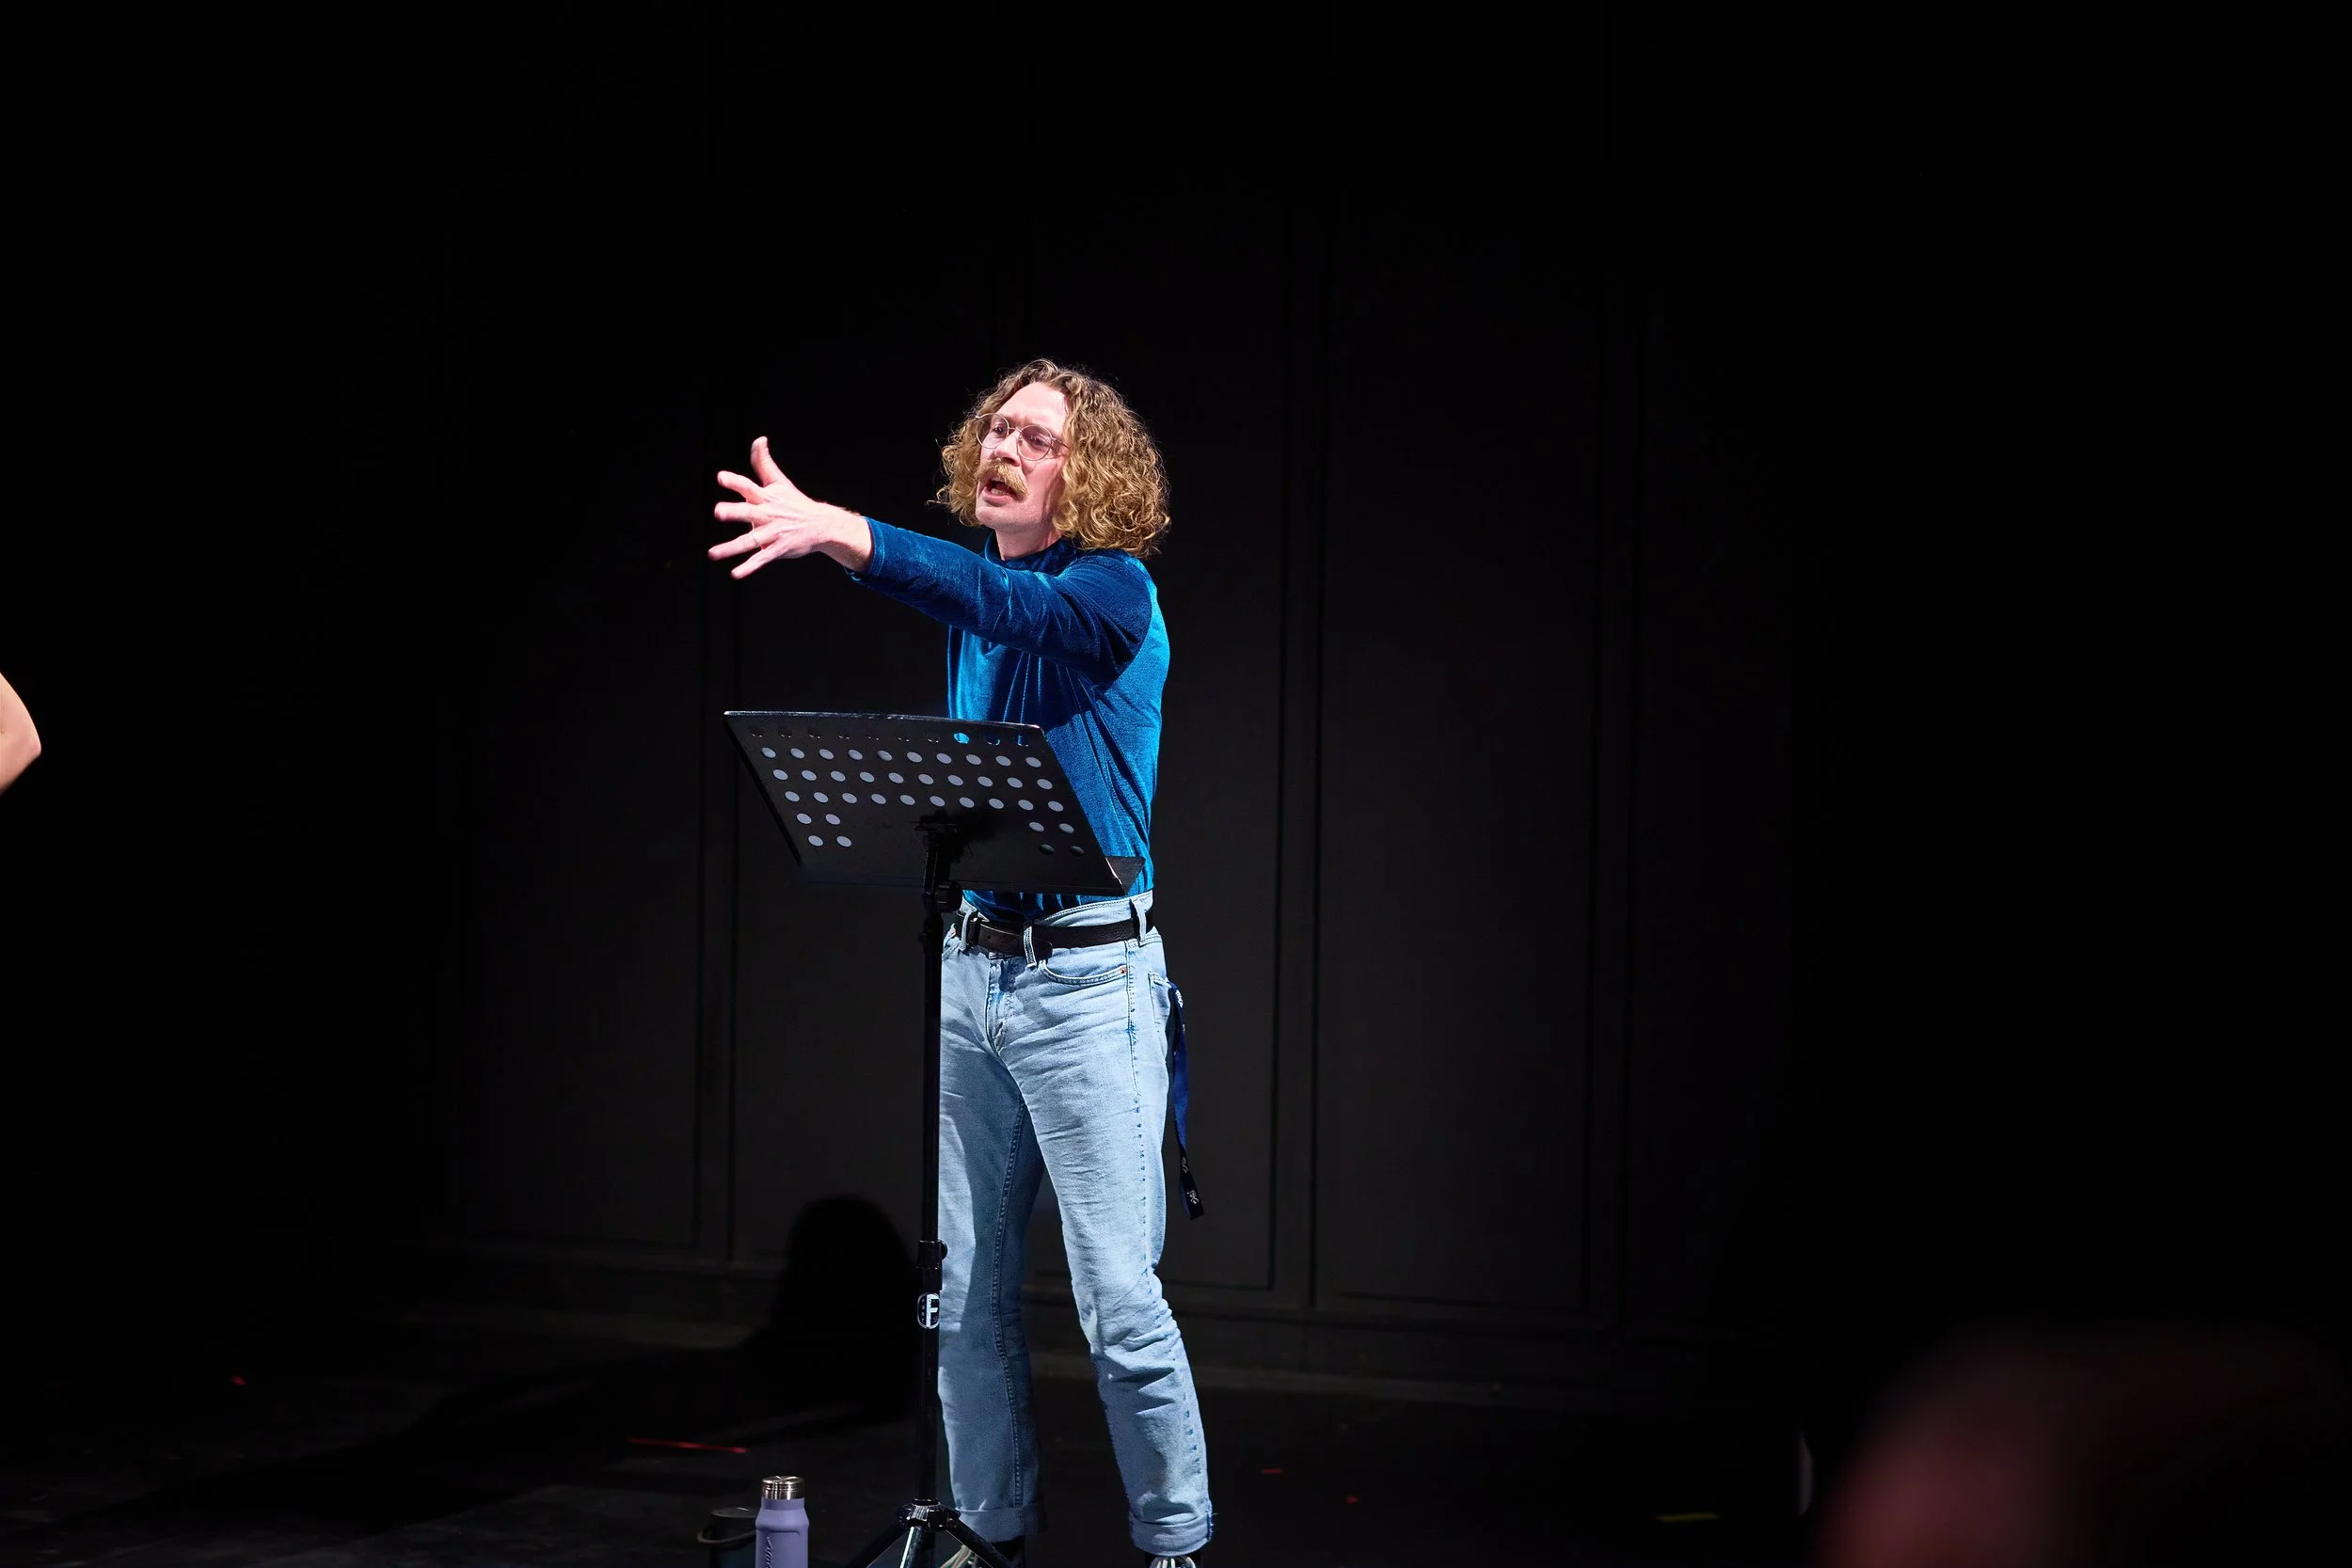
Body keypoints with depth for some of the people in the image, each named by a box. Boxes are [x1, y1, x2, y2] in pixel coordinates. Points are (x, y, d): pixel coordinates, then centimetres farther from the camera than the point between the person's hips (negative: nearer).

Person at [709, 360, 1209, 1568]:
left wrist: (843, 535, -43)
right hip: (970, 969, 7)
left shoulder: (1111, 593, -10)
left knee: (1120, 1303, -6)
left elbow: (1011, 606, -31)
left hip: (1088, 979, -7)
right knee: (964, 1296, 9)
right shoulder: (977, 613, 12)